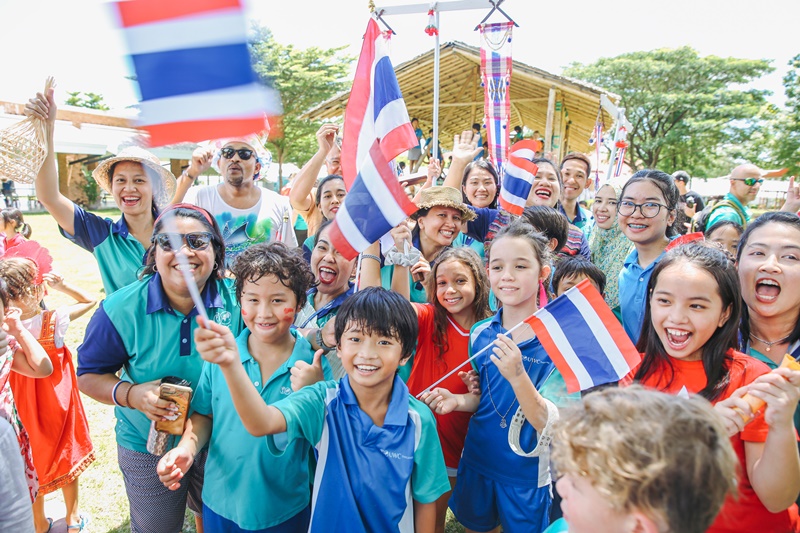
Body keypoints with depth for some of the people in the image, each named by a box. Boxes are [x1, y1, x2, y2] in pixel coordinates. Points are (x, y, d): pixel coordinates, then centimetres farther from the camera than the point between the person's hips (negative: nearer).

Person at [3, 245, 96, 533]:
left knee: (31, 464, 20)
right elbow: (89, 300, -7)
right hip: (57, 401, -1)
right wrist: (62, 286, -14)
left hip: (24, 405, 1)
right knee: (66, 455, 20)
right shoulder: (55, 320, -23)